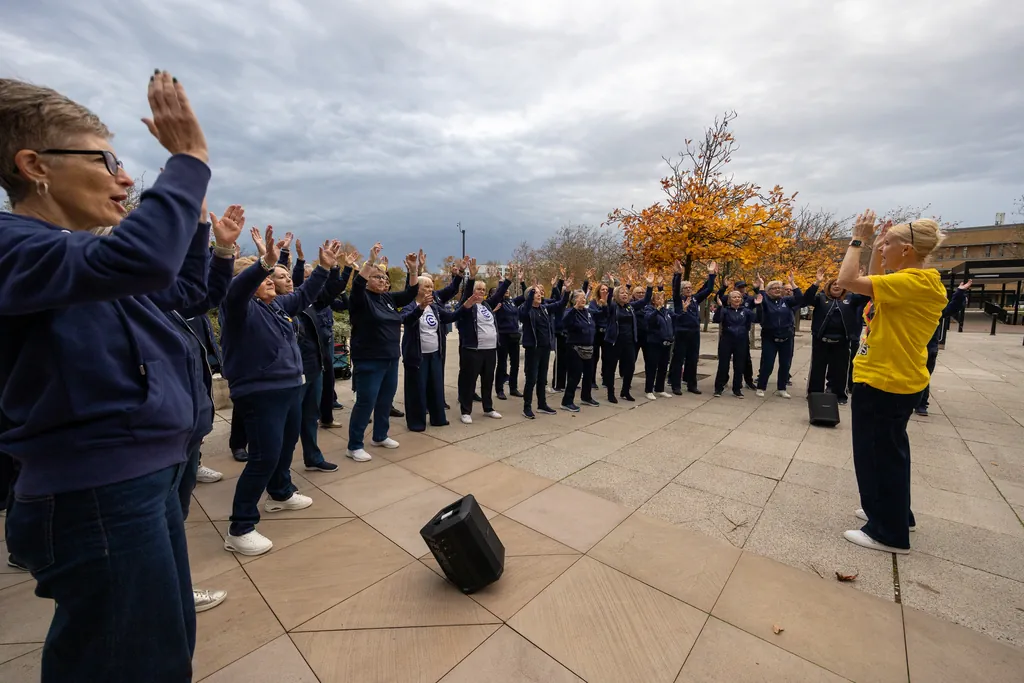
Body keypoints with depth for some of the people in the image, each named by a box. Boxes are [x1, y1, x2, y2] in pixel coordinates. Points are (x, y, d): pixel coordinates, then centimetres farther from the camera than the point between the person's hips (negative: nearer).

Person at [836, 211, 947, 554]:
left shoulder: (913, 282, -20)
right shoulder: (912, 281, 8)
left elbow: (847, 281, -27)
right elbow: (875, 285, 25)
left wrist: (857, 240, -14)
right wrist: (875, 249, 13)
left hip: (884, 383, -10)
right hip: (892, 380, 10)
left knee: (878, 455, 2)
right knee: (888, 451, 22)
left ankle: (888, 533, 17)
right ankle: (894, 513, 38)